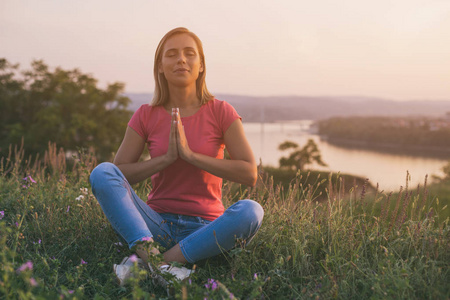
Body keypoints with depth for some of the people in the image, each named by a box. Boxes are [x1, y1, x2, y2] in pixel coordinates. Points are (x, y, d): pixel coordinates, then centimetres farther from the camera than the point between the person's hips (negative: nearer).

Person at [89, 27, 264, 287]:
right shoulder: (146, 116, 4)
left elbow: (250, 174, -10)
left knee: (251, 211, -33)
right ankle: (150, 253, -38)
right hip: (157, 224, 1)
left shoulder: (220, 112, -1)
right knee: (102, 172, -20)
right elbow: (118, 174, 0)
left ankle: (145, 263, -30)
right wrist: (166, 158, -14)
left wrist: (190, 154, -15)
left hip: (204, 227, -1)